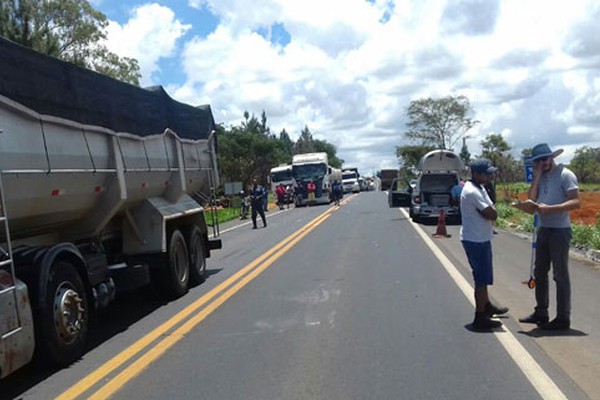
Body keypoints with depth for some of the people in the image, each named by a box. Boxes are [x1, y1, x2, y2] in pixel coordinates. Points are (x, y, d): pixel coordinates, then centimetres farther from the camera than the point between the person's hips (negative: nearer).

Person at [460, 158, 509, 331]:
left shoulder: (478, 188, 11)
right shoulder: (473, 192, -22)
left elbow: (491, 211, 9)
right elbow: (492, 214, -23)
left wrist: (488, 209, -10)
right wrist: (489, 210, -5)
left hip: (479, 239, 10)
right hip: (476, 241, -10)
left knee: (483, 276, 24)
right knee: (482, 279, -4)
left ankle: (486, 306, 41)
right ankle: (480, 318, 3)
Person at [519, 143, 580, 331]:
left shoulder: (565, 175, -10)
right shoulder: (542, 176, 12)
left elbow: (576, 202, -18)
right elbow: (531, 199, 4)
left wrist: (550, 208, -27)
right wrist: (536, 178, -3)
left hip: (560, 230, -8)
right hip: (543, 229, 8)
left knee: (560, 275, -2)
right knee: (540, 272, 14)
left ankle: (563, 318, 5)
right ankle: (541, 312, 26)